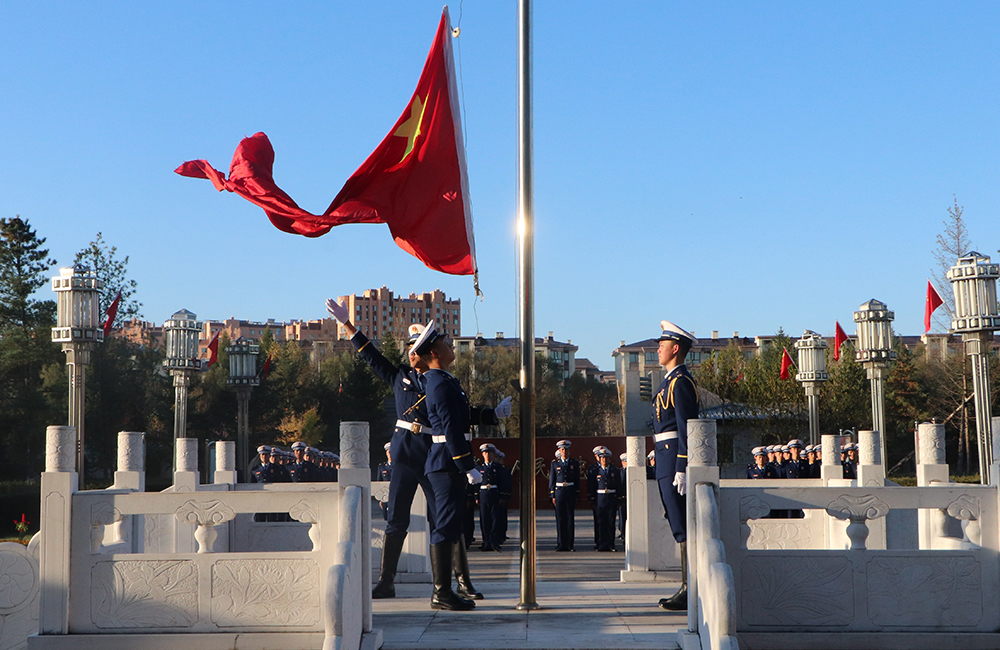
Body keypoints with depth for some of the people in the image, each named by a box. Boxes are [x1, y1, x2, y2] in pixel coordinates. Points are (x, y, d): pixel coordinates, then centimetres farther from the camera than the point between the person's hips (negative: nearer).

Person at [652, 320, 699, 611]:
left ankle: (689, 592, -6)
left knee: (683, 526, -8)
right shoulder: (671, 380, 19)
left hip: (675, 455, -11)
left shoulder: (680, 381, -13)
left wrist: (681, 469, -22)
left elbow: (686, 426, -19)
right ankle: (688, 588, 16)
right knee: (679, 526, 12)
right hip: (667, 458, 11)